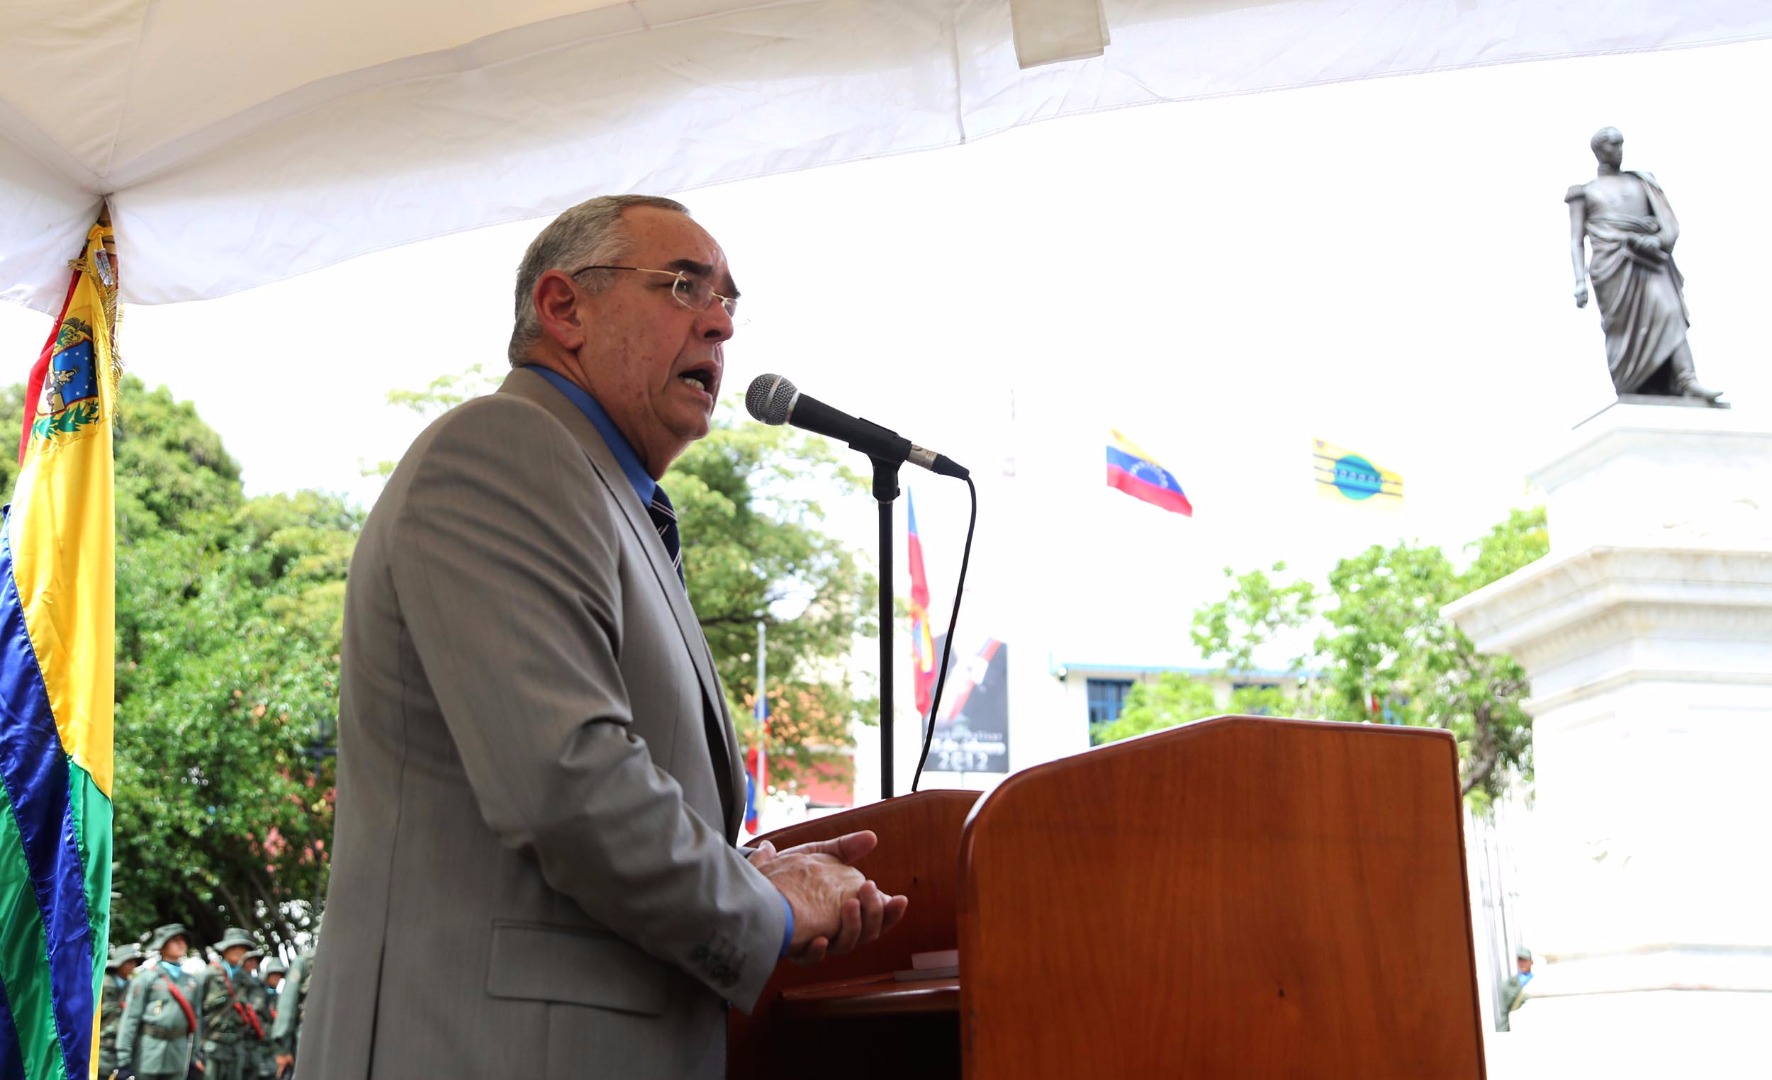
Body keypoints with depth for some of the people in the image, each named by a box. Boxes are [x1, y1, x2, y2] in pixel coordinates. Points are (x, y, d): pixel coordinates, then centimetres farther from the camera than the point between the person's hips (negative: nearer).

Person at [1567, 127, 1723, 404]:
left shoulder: (1642, 183, 23)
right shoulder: (1585, 191, 16)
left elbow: (1671, 226, 16)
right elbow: (1576, 240, 8)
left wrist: (1658, 240, -7)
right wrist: (1579, 280, -6)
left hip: (1648, 261, 2)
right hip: (1612, 265, -2)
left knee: (1669, 314, -18)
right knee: (1622, 330, -6)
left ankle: (1688, 383, -30)